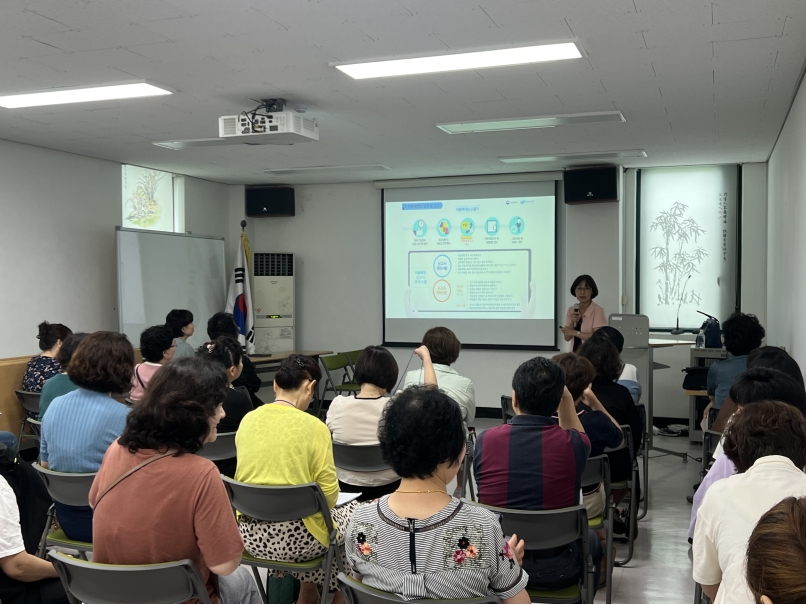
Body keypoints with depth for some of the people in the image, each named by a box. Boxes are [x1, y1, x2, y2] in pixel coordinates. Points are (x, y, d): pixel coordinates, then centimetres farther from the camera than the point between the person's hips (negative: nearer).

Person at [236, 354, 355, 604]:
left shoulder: (248, 420, 2)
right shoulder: (313, 427, -14)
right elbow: (329, 495, -12)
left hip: (250, 534, 6)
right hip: (294, 537, -6)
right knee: (352, 511, 23)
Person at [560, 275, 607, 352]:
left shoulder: (598, 311, -8)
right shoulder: (571, 310, 8)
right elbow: (567, 338, 7)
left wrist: (574, 332, -10)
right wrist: (572, 323, -9)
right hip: (574, 353, 4)